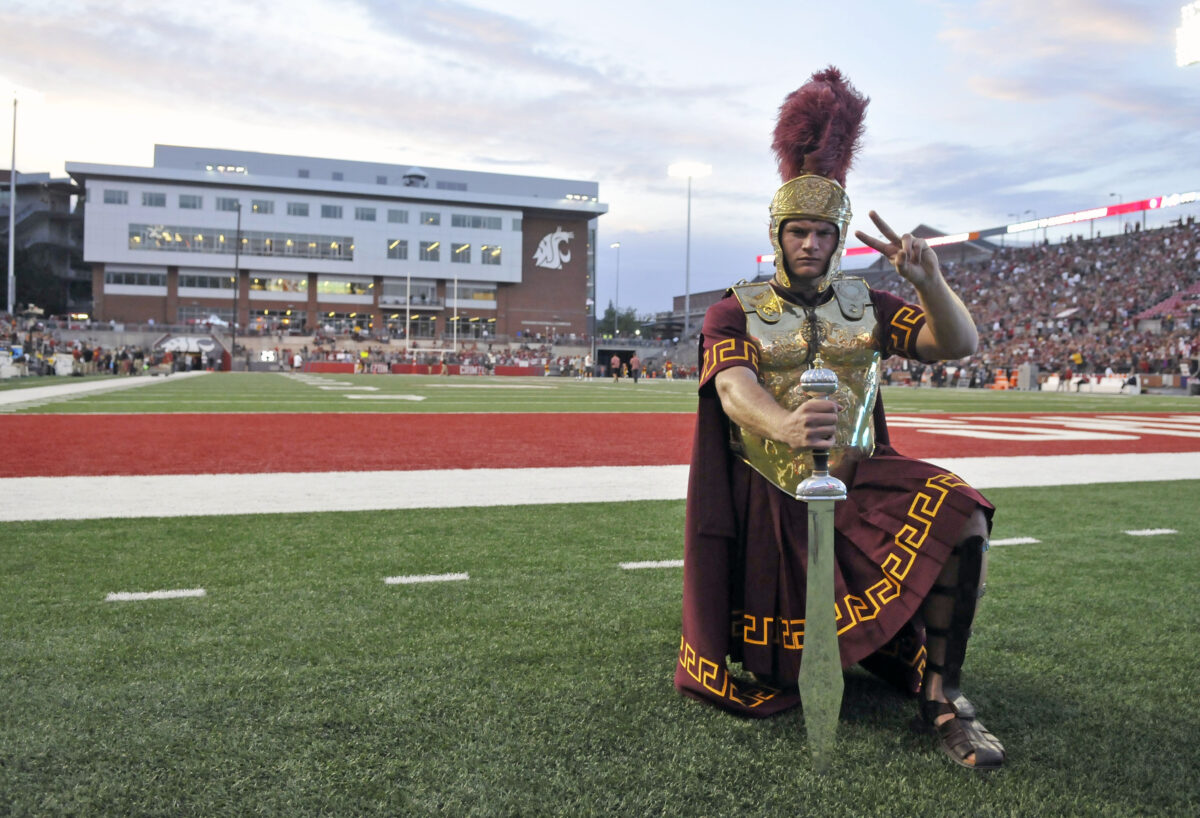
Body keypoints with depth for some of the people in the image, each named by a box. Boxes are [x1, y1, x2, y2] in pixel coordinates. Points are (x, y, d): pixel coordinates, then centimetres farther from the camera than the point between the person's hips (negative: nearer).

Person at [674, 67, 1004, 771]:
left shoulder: (867, 307, 9)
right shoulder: (735, 312, 0)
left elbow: (961, 345, -3)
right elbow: (733, 387, -20)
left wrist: (929, 280, -24)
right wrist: (782, 426, -44)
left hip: (858, 483, 2)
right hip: (767, 499, -2)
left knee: (961, 516, -30)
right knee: (751, 688, -1)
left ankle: (940, 696, -13)